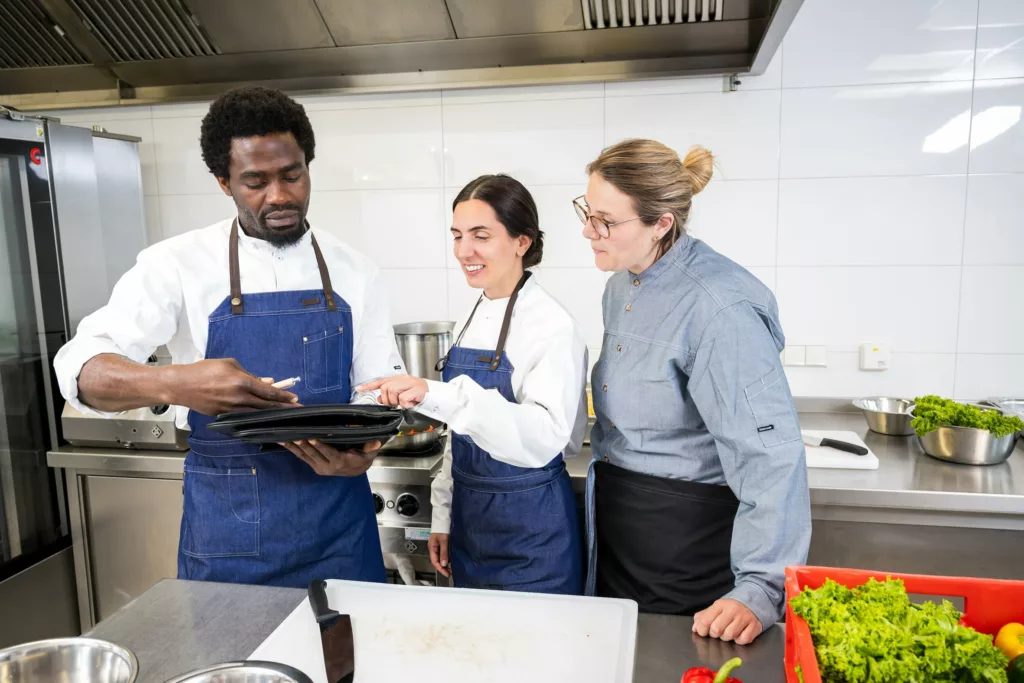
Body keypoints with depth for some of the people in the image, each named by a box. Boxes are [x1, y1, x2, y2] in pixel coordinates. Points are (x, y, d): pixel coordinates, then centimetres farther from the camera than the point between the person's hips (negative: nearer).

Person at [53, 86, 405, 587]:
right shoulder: (179, 263, -6)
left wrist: (365, 448, -20)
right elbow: (80, 367, -14)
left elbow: (381, 387, 3)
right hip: (225, 528, -1)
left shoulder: (353, 271, 1)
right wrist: (175, 384, -35)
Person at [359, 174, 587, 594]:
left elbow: (545, 437, -33)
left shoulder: (553, 327, -18)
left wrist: (437, 396, -44)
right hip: (470, 521, 7)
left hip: (532, 531, -7)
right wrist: (444, 516, 13)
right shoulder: (472, 321, 5)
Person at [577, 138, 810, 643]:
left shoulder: (719, 309, -27)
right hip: (615, 516, 8)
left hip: (688, 526, -8)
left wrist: (760, 589, -30)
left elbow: (770, 457, -28)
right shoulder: (624, 282, 1)